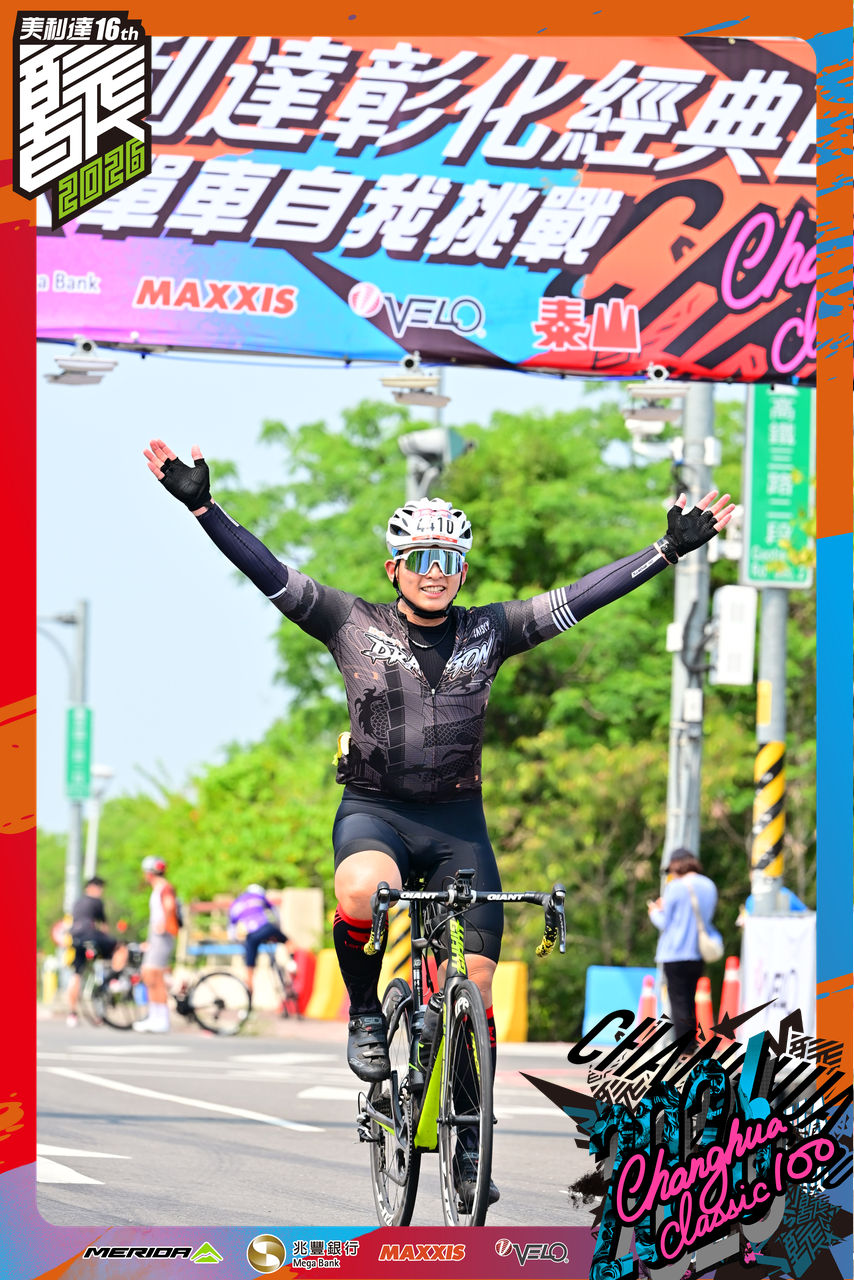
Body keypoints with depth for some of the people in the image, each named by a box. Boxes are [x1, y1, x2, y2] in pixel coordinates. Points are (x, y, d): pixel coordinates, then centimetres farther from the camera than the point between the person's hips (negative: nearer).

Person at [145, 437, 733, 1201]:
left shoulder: (488, 634, 3)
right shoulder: (355, 627, -2)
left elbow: (578, 599, 0)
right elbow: (271, 575, -9)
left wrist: (671, 550, -6)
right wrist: (201, 506, -20)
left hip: (457, 822, 2)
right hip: (373, 809, -2)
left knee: (476, 982, -3)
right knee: (362, 892, -38)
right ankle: (366, 1016, -9)